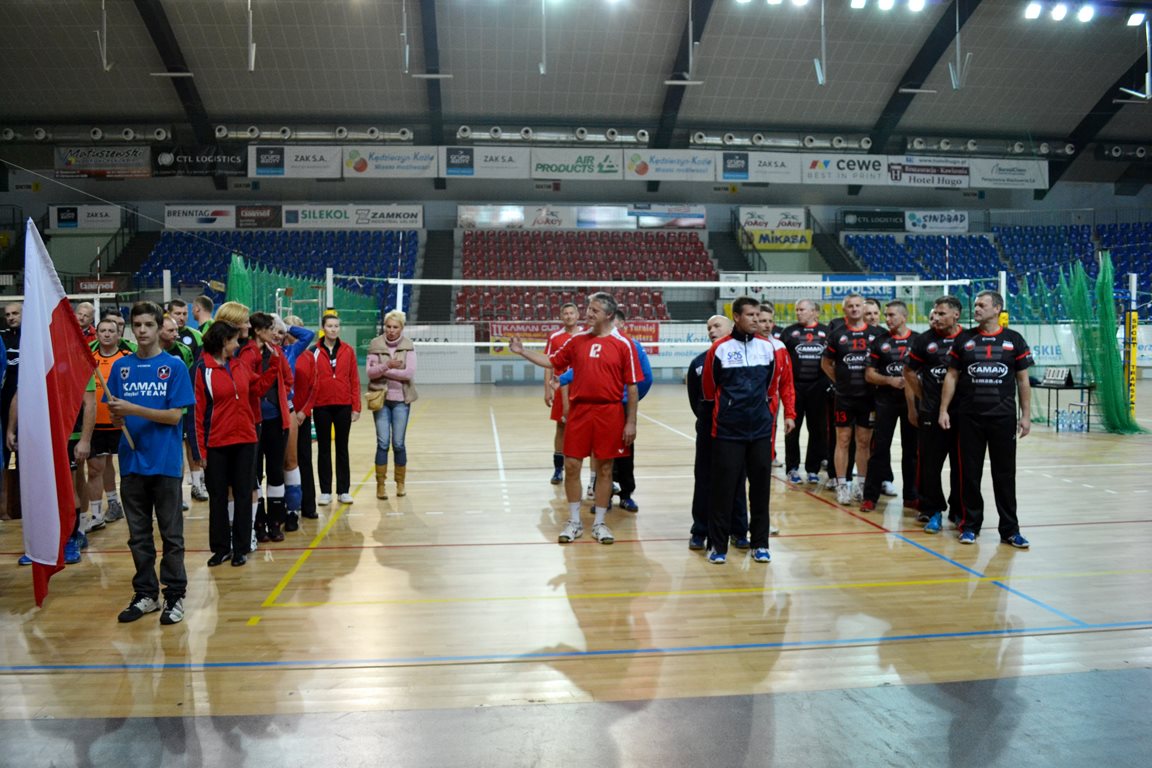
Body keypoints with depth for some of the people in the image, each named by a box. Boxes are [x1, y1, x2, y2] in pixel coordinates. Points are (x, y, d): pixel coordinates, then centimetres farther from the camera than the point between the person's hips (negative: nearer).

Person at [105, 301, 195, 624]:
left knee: (171, 534, 5)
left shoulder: (174, 366, -4)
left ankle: (175, 597, 14)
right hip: (132, 461, 4)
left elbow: (175, 415, -10)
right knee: (138, 534, 12)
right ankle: (145, 594, 24)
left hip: (165, 462, -4)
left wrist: (133, 409, -19)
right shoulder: (121, 366, 7)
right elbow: (115, 415, 8)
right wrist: (116, 414, -15)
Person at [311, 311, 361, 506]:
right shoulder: (314, 351, -1)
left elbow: (354, 380, 2)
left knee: (342, 448, 9)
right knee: (323, 449, 8)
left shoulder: (348, 350, 2)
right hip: (321, 407, -1)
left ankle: (344, 490, 16)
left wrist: (356, 407, -1)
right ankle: (325, 491, 15)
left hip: (343, 406, 1)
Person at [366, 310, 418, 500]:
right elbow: (369, 372, -7)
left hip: (401, 400, 0)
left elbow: (410, 373, -12)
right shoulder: (375, 344, 0)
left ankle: (400, 482, 20)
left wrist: (382, 371, -13)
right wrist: (386, 365, -24)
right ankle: (380, 484, 9)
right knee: (382, 443, -2)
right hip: (381, 399, 0)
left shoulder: (408, 346, -2)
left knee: (398, 443, 4)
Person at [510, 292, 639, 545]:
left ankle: (599, 523, 19)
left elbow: (632, 386, -3)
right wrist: (522, 351, 7)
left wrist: (631, 422, -6)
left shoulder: (623, 344, -4)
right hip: (578, 410, 3)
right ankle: (574, 522, 19)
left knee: (604, 468, 5)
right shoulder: (578, 340, 7)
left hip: (609, 413, -3)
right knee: (571, 465, 4)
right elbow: (551, 362, 16)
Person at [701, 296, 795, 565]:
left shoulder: (772, 348, 4)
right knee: (724, 487, 1)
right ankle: (718, 545, 11)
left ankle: (760, 543, 19)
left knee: (760, 487, 8)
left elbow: (785, 382, 11)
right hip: (727, 430, -2)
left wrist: (789, 414, 7)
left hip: (762, 429, 2)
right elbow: (708, 387, 6)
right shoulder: (719, 348, -3)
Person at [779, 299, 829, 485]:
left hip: (818, 387, 1)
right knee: (792, 429, 3)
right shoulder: (789, 331, 5)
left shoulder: (826, 331, 7)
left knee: (817, 429, 5)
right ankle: (792, 468, 14)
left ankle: (813, 469, 16)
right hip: (794, 386, -1)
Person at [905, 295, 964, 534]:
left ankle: (959, 511, 23)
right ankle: (932, 511, 14)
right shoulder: (924, 340, 1)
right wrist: (924, 398, 9)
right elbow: (909, 372, 10)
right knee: (929, 464, 2)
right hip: (930, 414, 0)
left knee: (961, 465, 9)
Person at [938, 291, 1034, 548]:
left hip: (1003, 417, -1)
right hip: (969, 417, 1)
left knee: (1005, 474, 4)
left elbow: (1023, 380, 5)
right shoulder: (964, 339, 6)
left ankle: (1010, 529, 13)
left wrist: (1026, 415, 0)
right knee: (970, 473, 6)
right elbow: (952, 376, 6)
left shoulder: (1013, 340, 4)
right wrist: (943, 410, 0)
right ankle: (970, 525, 17)